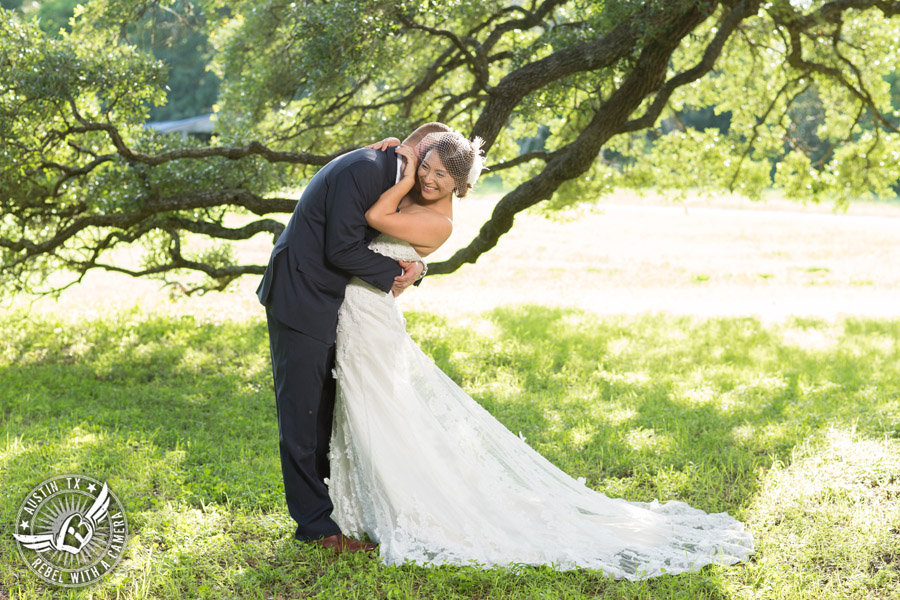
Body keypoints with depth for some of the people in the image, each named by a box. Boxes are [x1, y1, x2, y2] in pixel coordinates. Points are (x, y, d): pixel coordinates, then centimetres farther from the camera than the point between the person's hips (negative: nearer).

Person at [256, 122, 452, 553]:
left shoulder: (388, 176, 12)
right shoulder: (363, 169, -19)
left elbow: (374, 244, 14)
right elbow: (342, 249, -23)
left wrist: (408, 267, -7)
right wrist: (394, 274, -10)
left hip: (326, 305, 10)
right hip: (301, 302, -10)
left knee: (325, 412, 15)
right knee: (303, 413, -4)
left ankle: (321, 506, 26)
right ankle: (316, 523, 1)